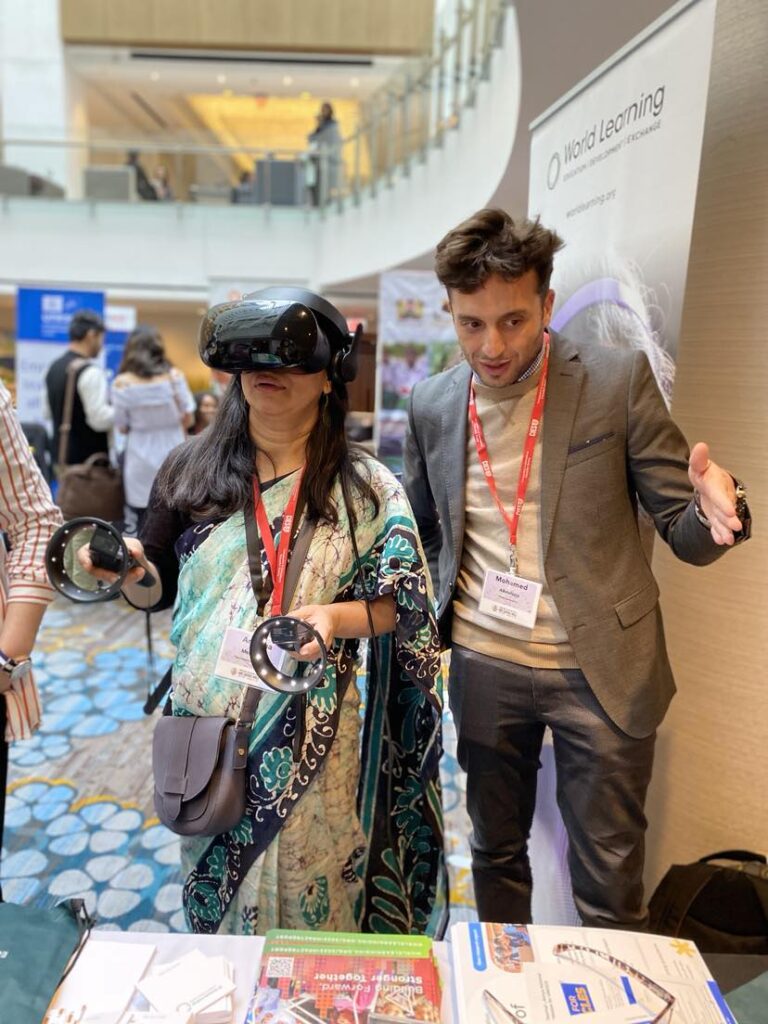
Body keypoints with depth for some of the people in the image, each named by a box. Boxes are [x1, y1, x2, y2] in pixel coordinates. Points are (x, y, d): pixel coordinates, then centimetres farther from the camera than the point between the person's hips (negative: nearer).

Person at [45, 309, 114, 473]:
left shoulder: (54, 367, 10)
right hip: (89, 459, -9)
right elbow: (100, 419, -22)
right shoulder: (91, 372, -18)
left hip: (62, 454, 9)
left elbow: (49, 412, 19)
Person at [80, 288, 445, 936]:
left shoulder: (366, 488, -4)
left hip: (315, 736, -2)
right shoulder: (190, 470, 2)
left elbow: (405, 604, -3)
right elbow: (161, 587, 8)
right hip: (209, 725, 3)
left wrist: (335, 616, -21)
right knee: (217, 896, 20)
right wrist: (132, 567, -13)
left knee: (315, 903, 12)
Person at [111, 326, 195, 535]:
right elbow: (188, 419, -1)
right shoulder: (174, 376, -3)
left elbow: (122, 427, -3)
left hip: (140, 460, -1)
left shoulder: (122, 383, -5)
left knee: (136, 529, 5)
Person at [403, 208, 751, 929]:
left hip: (601, 669, -2)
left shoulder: (619, 379, -9)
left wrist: (714, 512, -29)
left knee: (609, 883, 11)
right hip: (484, 667, 3)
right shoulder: (431, 404, -1)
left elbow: (684, 534, -7)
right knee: (495, 854, 22)